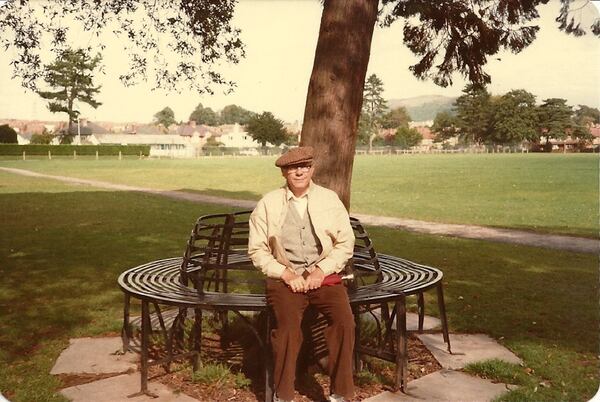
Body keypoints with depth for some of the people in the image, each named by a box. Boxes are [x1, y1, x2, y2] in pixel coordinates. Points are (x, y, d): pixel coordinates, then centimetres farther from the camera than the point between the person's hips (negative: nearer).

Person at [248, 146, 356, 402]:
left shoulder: (330, 199, 8)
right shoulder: (268, 204, 5)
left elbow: (345, 243, 6)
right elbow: (257, 250, 3)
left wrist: (322, 271, -8)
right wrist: (286, 274, -9)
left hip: (324, 276, 1)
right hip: (285, 278, -1)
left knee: (344, 320, -25)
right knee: (288, 324, -29)